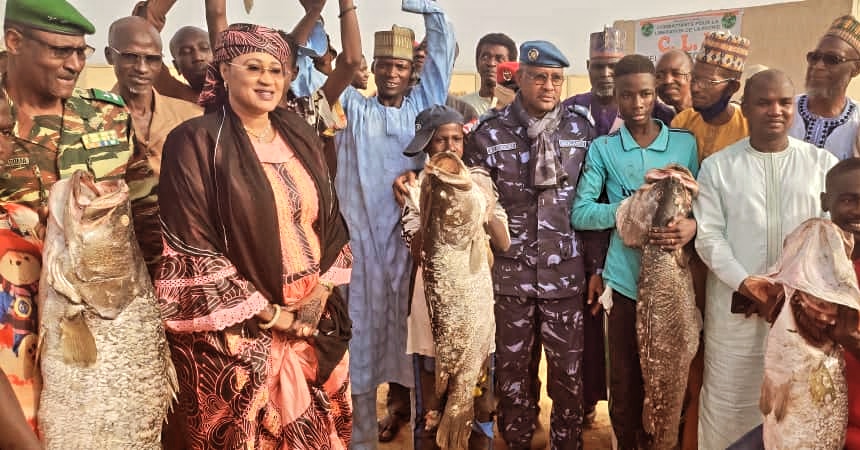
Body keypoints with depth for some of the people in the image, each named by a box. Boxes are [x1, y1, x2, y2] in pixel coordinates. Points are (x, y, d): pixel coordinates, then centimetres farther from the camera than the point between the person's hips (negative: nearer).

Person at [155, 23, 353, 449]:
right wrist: (269, 315, -13)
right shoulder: (195, 142, -10)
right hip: (237, 332, -5)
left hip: (315, 321, 5)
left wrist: (322, 291, -4)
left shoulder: (300, 136, 7)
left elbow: (331, 220, 10)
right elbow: (190, 250, -14)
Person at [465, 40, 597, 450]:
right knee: (513, 371, 12)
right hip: (509, 275, 0)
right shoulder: (489, 133, -3)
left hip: (566, 274, 1)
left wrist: (596, 264, 5)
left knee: (569, 372, 10)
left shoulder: (582, 129, 2)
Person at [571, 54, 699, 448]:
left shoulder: (686, 144, 4)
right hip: (625, 281, -1)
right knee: (625, 382, 10)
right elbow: (580, 213, -5)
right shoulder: (602, 148, 1)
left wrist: (693, 225, -17)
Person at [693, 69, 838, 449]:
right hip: (735, 305, -1)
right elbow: (708, 235, -3)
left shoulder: (823, 163, 5)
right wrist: (747, 285, -15)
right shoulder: (718, 166, 3)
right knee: (730, 398, 8)